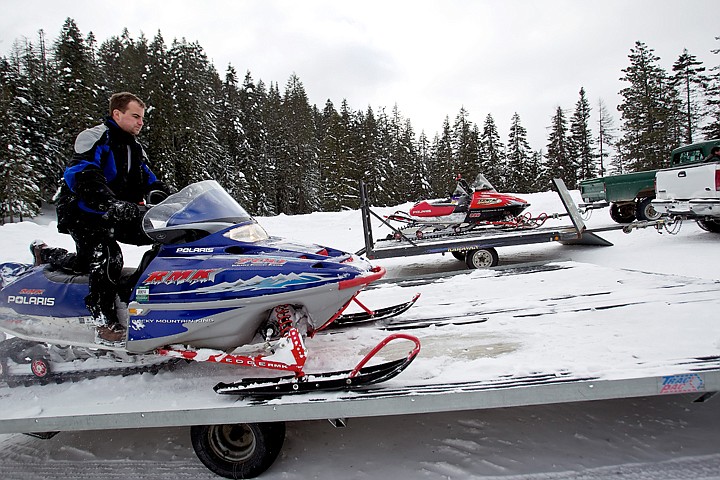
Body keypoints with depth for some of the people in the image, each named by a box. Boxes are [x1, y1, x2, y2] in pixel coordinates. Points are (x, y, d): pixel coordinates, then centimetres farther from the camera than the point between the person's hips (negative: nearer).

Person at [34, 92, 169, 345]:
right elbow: (79, 176, -29)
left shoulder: (135, 148, 15)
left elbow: (150, 183, 18)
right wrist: (111, 204, -45)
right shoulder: (97, 138, -11)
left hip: (113, 216, 8)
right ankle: (105, 323, -20)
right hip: (82, 213, -8)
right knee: (107, 256, -26)